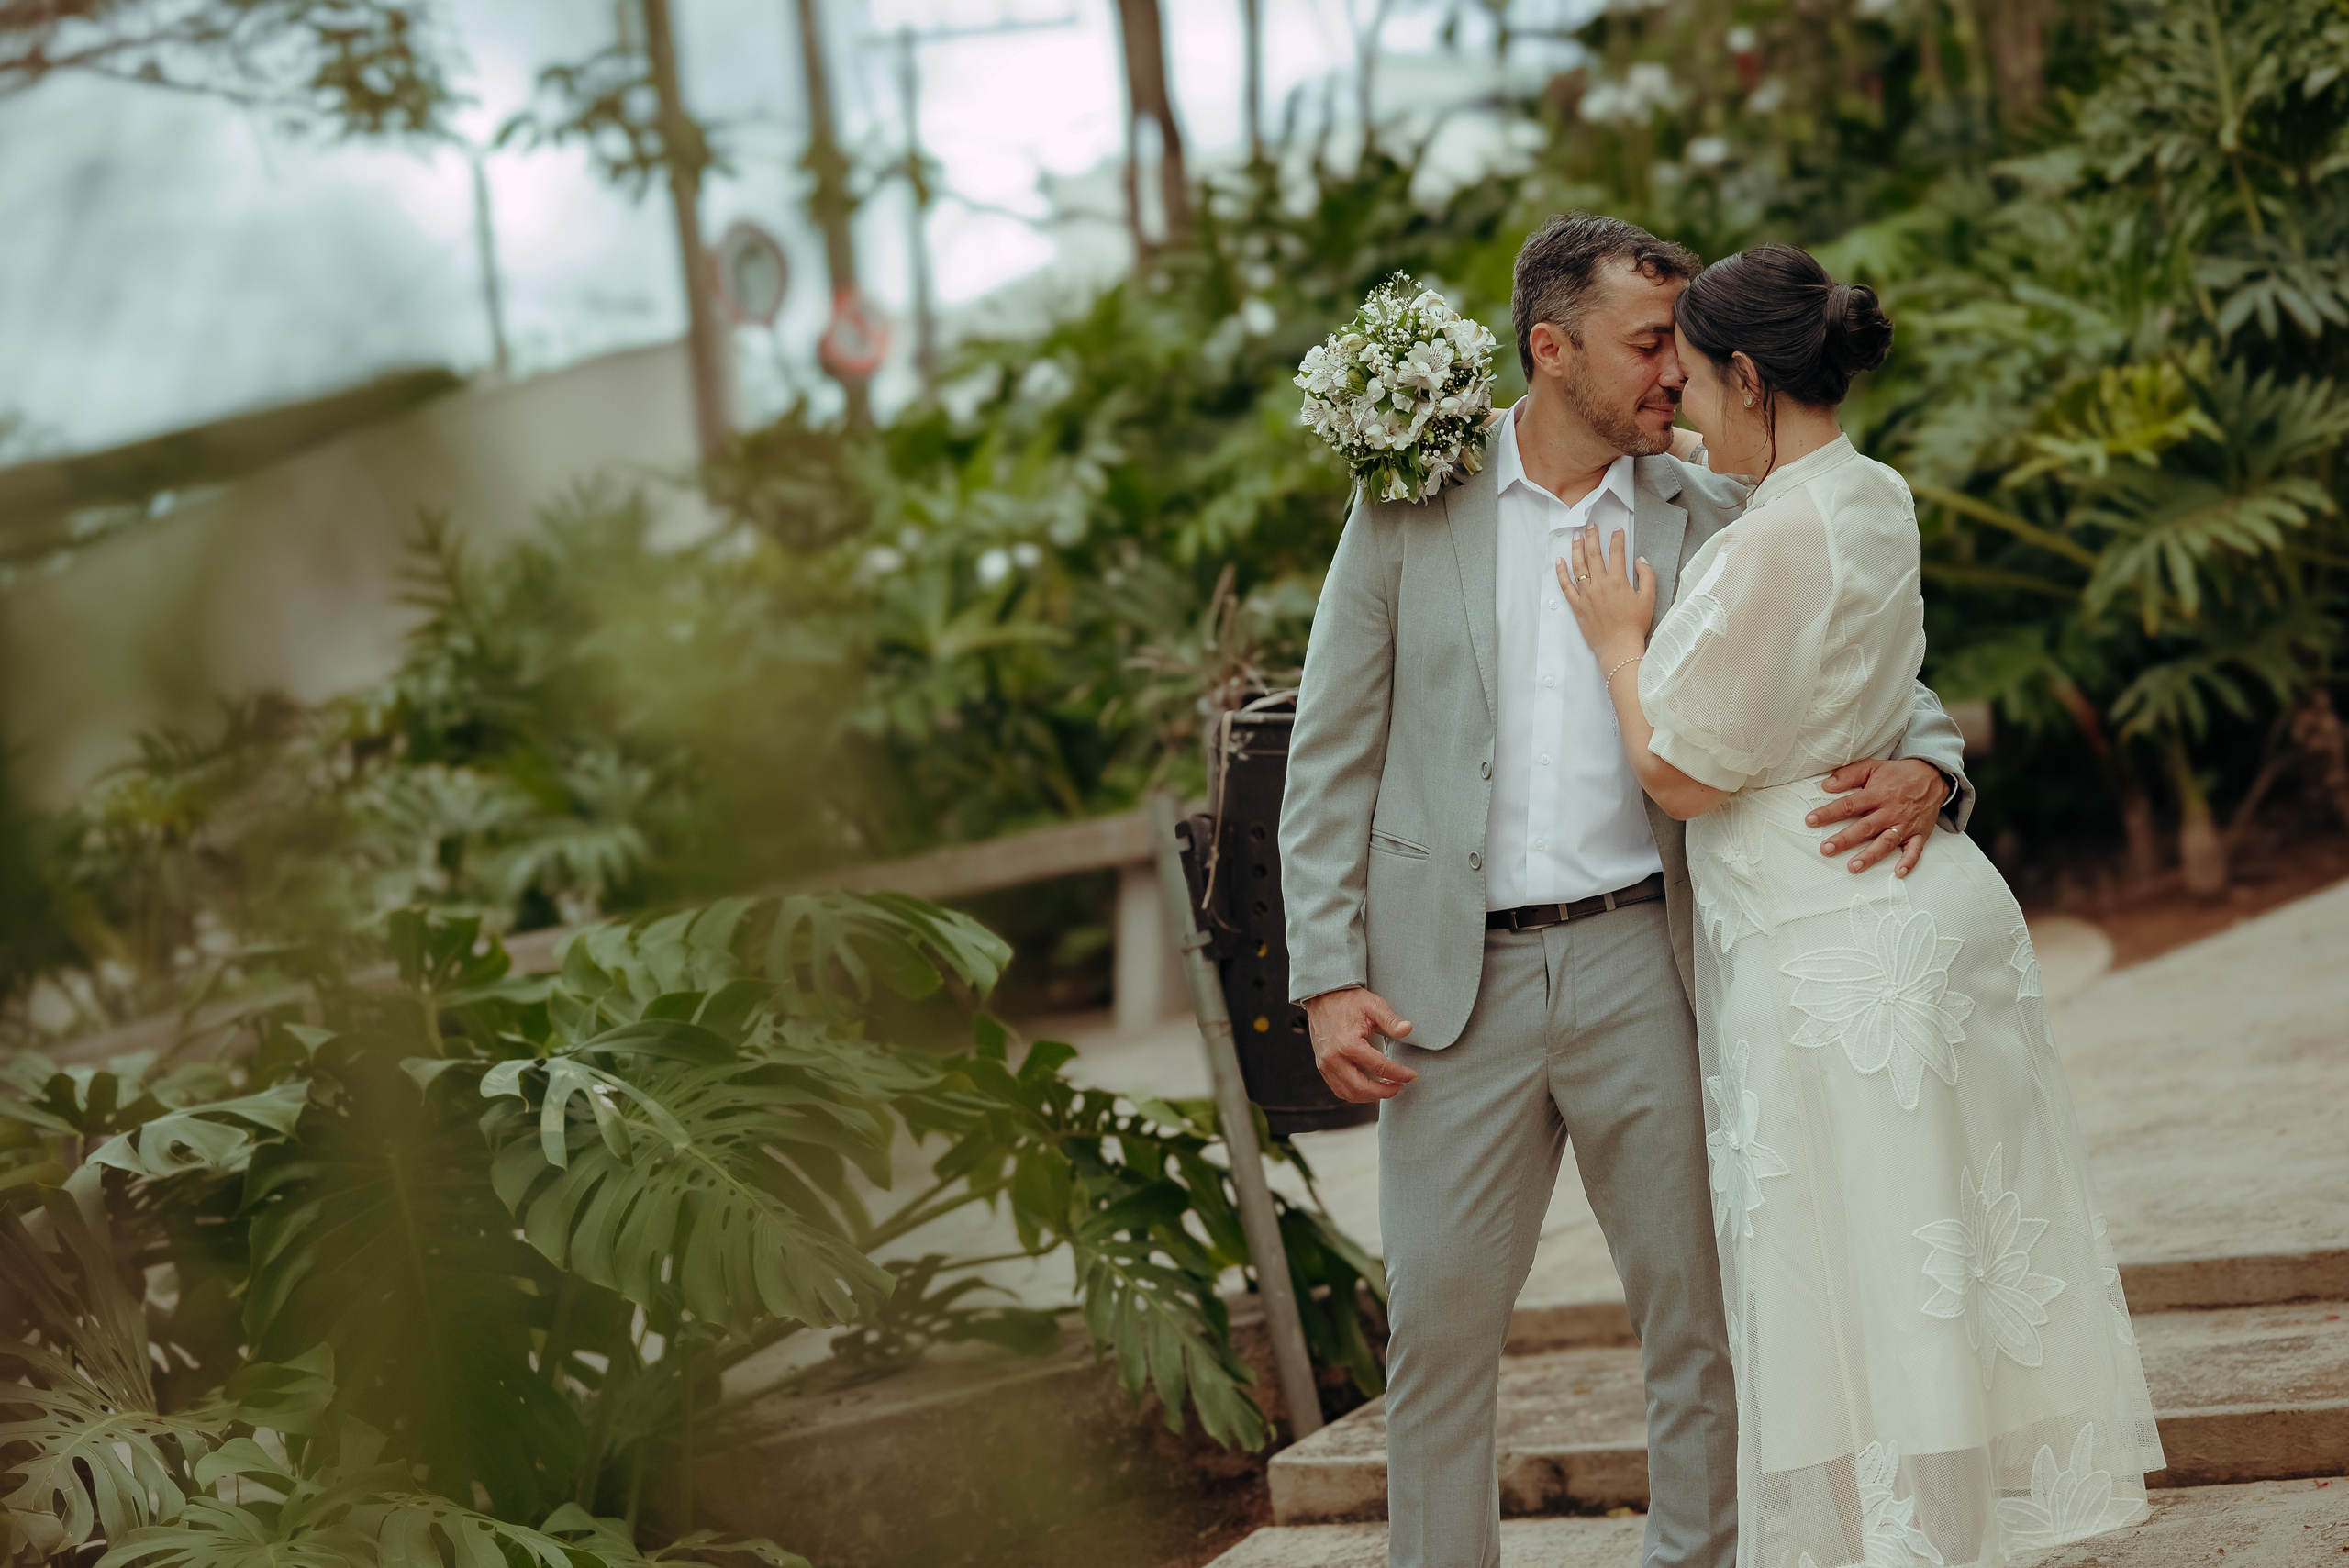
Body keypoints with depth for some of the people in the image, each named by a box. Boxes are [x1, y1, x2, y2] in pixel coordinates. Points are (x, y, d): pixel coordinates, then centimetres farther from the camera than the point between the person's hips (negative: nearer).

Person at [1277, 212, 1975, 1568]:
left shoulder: (1710, 520, 4)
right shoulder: (1413, 508, 1)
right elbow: (1333, 755, 3)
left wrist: (1923, 771, -16)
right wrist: (1329, 977, -5)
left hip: (1639, 964, 1)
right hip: (1452, 983, -1)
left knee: (1700, 1314, 5)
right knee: (1439, 1325, 5)